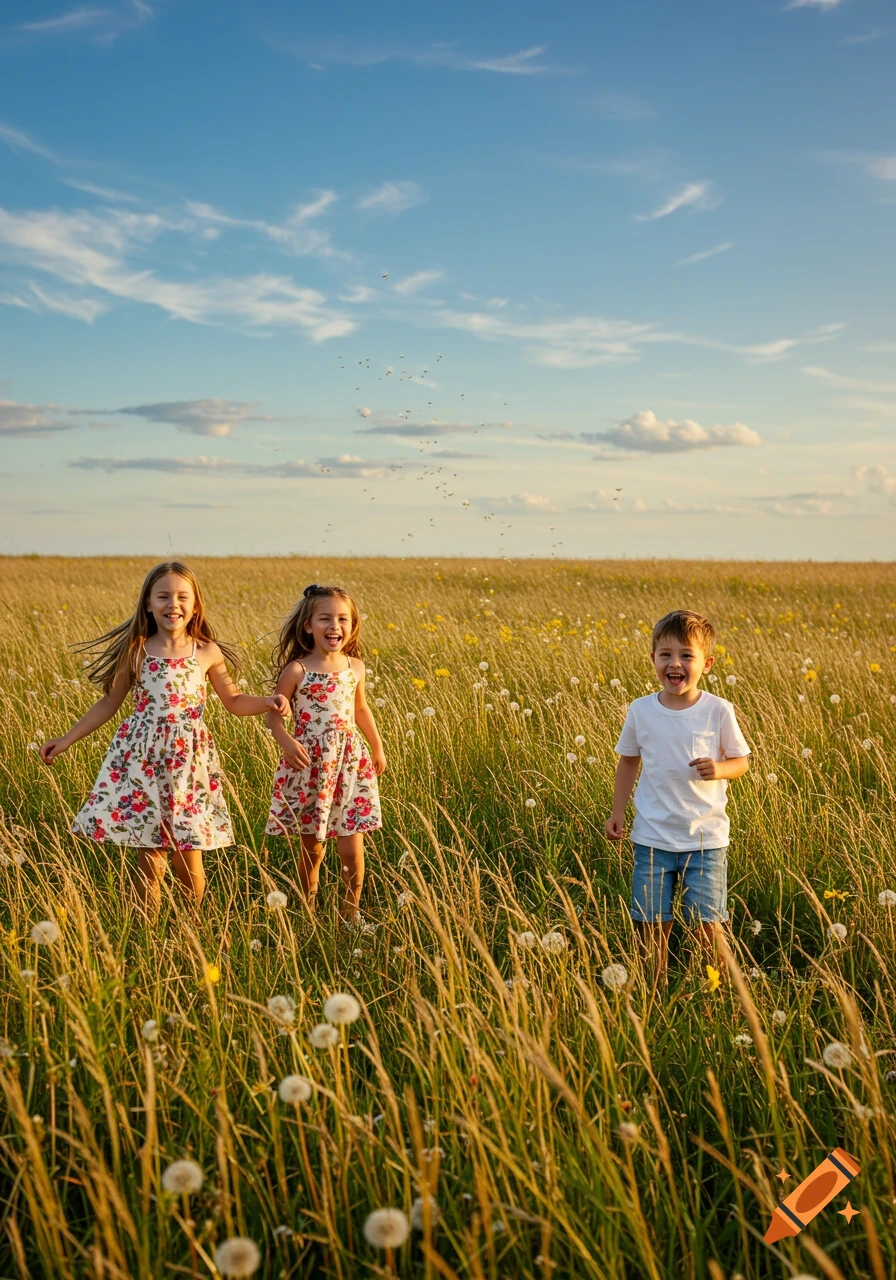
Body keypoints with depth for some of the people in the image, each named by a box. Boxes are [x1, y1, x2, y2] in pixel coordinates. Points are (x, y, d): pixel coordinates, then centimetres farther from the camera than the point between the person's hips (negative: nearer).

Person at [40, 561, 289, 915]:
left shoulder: (207, 653, 0)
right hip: (142, 758, 0)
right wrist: (67, 739, 8)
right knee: (148, 858, 2)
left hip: (189, 760, 0)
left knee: (187, 859, 2)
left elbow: (234, 701, 10)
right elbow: (109, 703, 9)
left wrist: (269, 702, -9)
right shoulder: (136, 652, -1)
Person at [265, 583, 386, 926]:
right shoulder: (296, 671, -8)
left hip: (350, 762, 3)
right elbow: (274, 715, -4)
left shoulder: (355, 667, 4)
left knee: (352, 848, 0)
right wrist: (286, 742, -22)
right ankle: (308, 910, 26)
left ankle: (351, 910, 19)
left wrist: (377, 747, 20)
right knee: (311, 848, 8)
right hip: (309, 764, -3)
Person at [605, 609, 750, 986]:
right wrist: (618, 812, 9)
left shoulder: (718, 711, -7)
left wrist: (720, 768, -19)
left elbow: (742, 761, 2)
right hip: (652, 837, 2)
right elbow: (629, 762, 12)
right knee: (650, 924, 6)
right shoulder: (640, 711, -1)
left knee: (706, 925, 1)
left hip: (705, 838, -2)